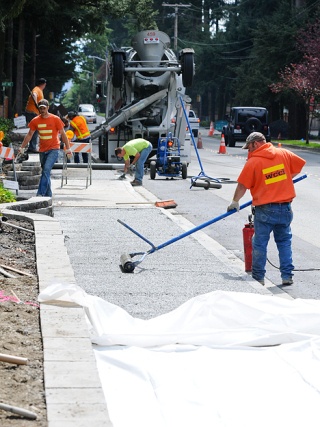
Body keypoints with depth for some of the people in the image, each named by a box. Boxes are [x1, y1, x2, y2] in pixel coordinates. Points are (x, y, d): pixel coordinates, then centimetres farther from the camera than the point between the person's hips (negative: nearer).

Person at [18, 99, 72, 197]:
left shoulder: (55, 119, -5)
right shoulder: (35, 121, 3)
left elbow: (63, 134, 0)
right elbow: (29, 135, 12)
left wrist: (68, 148, -4)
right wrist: (22, 147, 10)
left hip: (53, 149, -4)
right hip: (42, 150, 4)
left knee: (46, 170, -20)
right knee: (45, 172, 10)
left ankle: (41, 193, -25)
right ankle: (48, 194, 19)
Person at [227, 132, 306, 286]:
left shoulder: (253, 162, -11)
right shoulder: (284, 154, 1)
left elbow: (242, 186, -7)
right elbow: (300, 165, 14)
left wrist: (234, 202, 9)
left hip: (264, 210, -4)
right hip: (285, 208, 4)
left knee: (260, 244, 8)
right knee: (284, 242, 15)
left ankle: (258, 277, 13)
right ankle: (287, 276, 12)